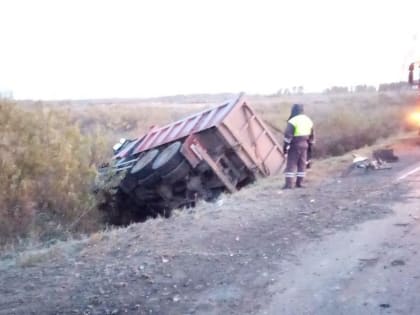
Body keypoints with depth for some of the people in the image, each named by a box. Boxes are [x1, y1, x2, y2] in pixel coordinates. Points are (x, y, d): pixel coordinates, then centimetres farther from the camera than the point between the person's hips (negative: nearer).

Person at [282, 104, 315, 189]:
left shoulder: (293, 121, -12)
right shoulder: (308, 120, 10)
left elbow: (288, 135, -16)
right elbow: (312, 136, 15)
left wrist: (285, 146, -10)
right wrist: (310, 146, 22)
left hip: (295, 145, -6)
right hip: (304, 145, 6)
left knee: (291, 164, -4)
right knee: (302, 164, 11)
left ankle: (289, 183, -8)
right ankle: (300, 182, 13)